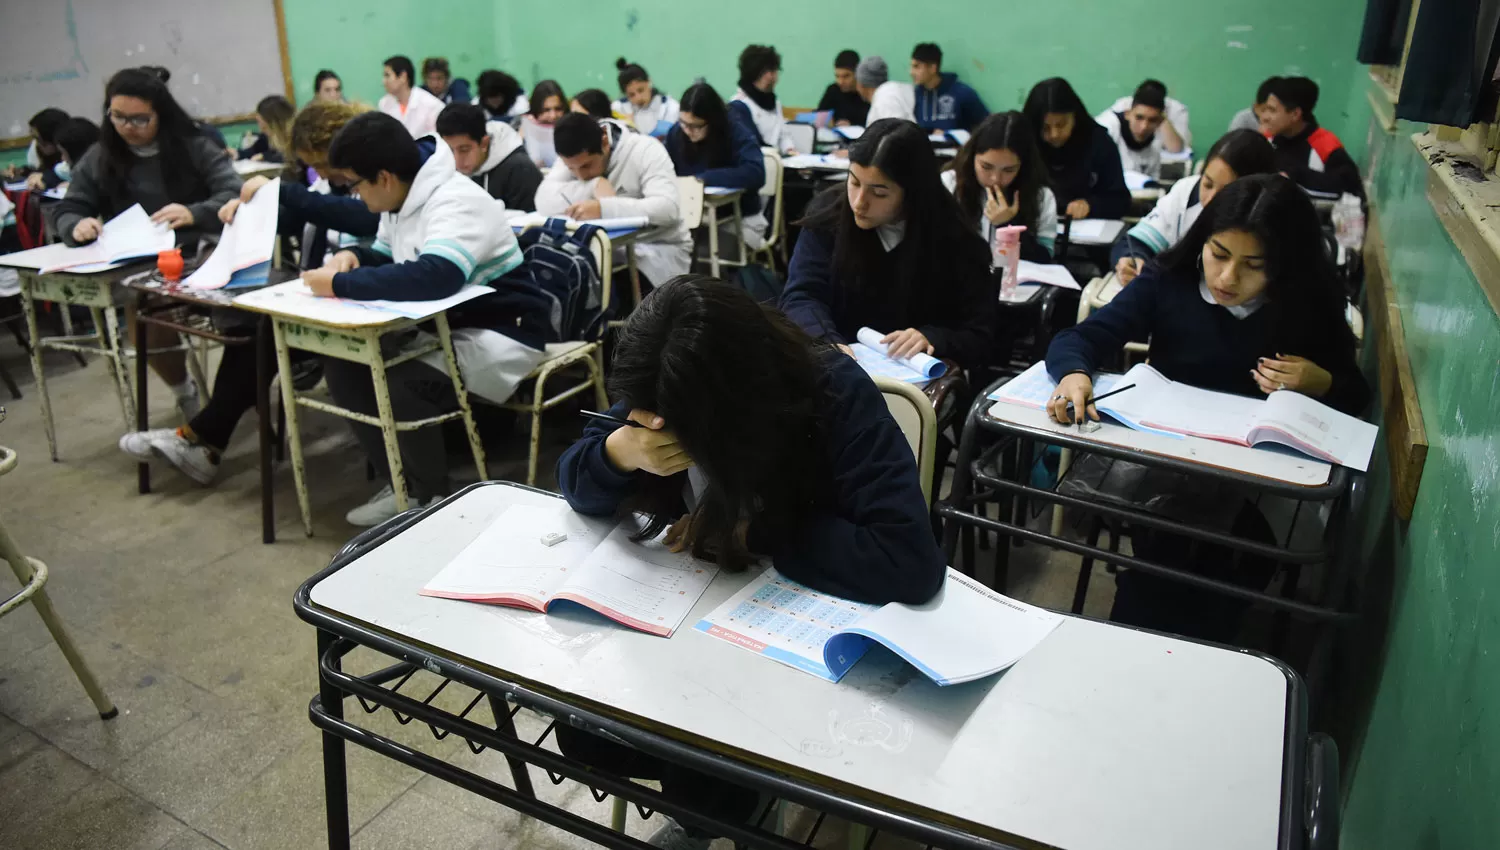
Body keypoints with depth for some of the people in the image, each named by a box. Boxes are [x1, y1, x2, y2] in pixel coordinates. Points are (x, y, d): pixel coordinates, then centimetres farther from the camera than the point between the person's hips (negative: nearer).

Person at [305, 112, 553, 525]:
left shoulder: (456, 202, -25)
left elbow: (433, 278, -42)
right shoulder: (403, 198, 4)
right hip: (443, 326, 10)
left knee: (400, 386, -30)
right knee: (344, 363, -3)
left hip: (499, 335, -10)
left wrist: (339, 284, -33)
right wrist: (351, 256, -4)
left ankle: (435, 499, -5)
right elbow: (386, 257, 21)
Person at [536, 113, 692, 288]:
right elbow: (544, 202, -15)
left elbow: (668, 208, -30)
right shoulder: (573, 157, -3)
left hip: (659, 247, -4)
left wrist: (602, 208, -39)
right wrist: (595, 185, -27)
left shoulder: (645, 150, -17)